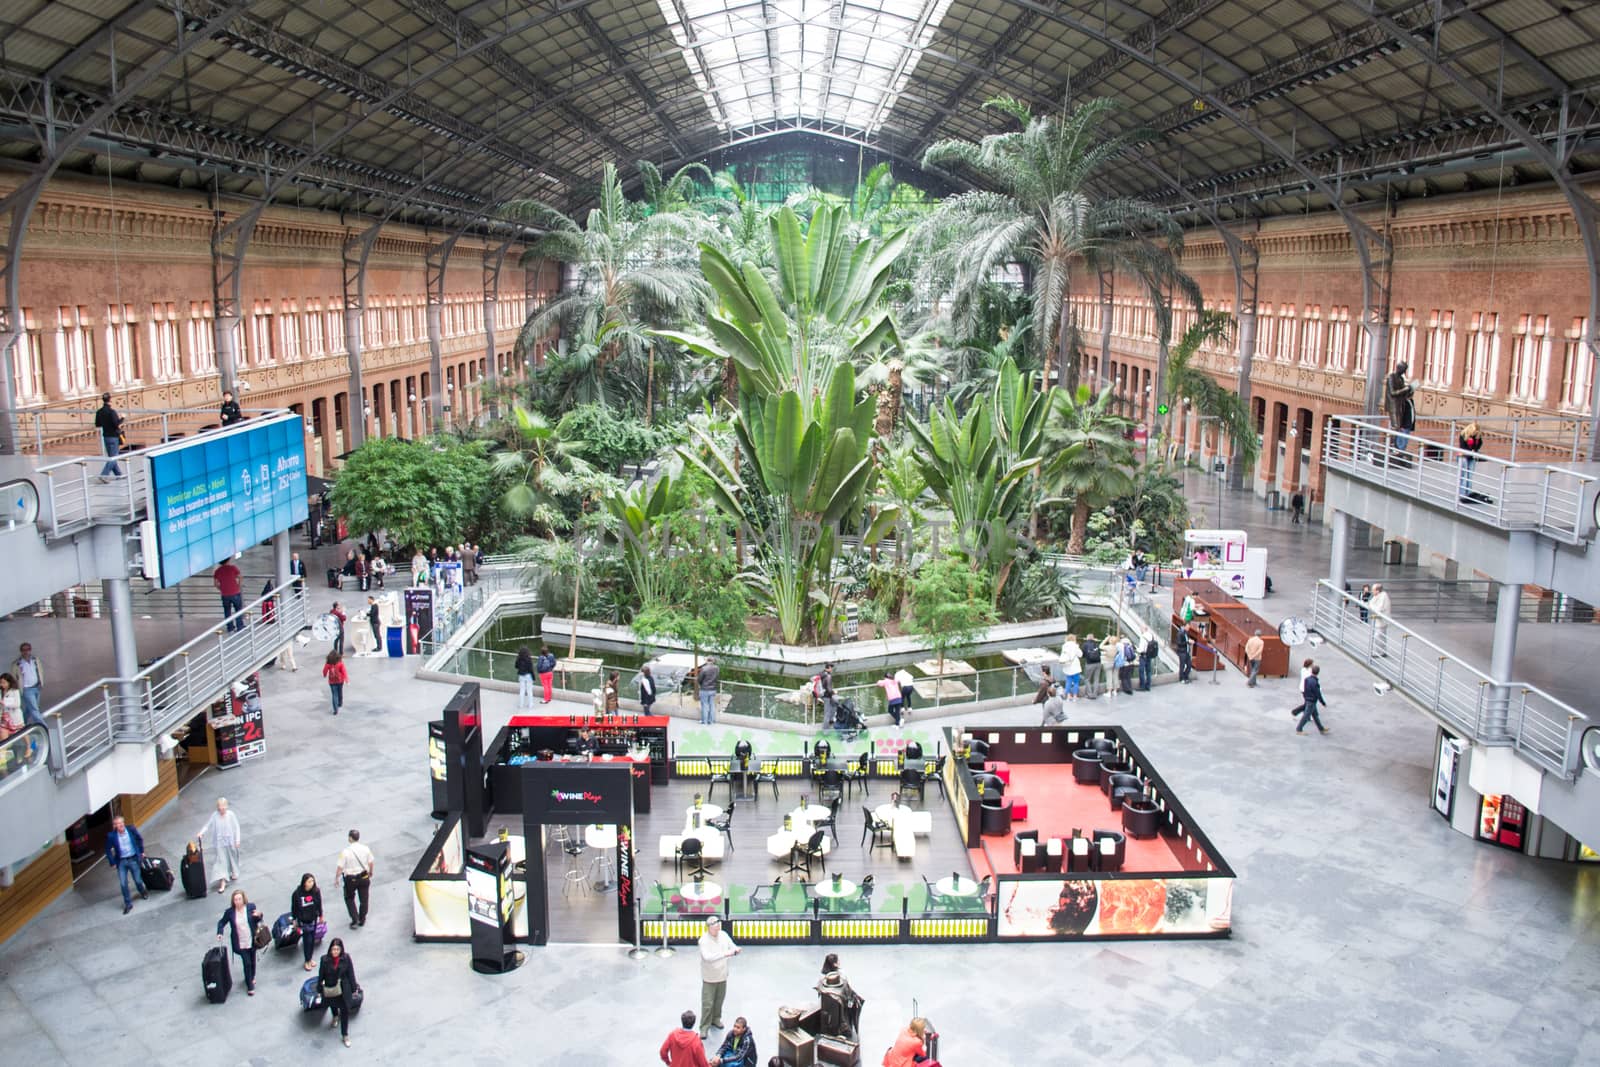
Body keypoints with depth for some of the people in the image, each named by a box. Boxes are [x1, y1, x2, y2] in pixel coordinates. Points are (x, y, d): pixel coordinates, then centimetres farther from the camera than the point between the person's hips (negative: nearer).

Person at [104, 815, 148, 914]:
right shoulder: (111, 836, -14)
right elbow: (108, 850, -2)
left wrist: (141, 851, 11)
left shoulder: (132, 830, -11)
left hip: (133, 859, 0)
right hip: (121, 862, 0)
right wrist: (112, 863, -4)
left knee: (138, 880, 11)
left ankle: (143, 893, 43)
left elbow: (140, 840, 7)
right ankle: (128, 904, 14)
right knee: (123, 884, -1)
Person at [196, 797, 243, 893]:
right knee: (221, 860, -3)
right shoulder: (214, 815, -10)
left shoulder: (231, 815, -12)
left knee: (232, 857, 19)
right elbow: (208, 825, -7)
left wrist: (237, 840, -8)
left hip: (230, 841, 0)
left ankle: (234, 873, 47)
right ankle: (222, 883, -3)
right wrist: (201, 833, -25)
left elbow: (236, 827, -7)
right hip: (220, 842, 0)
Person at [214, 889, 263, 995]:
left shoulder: (251, 907, -10)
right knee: (247, 963, -4)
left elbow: (257, 922, 1)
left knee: (252, 961, 19)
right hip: (240, 944, -2)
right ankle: (250, 986, 11)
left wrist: (258, 916, -22)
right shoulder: (230, 912, -11)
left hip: (252, 941, 2)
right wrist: (220, 932, -12)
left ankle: (252, 978, 46)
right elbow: (222, 922, 4)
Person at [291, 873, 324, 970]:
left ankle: (310, 959, 34)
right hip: (303, 921, -3)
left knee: (312, 939, 15)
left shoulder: (316, 891, -13)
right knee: (307, 940, 0)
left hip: (313, 919, 3)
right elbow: (294, 907, -7)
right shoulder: (297, 893, -20)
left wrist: (321, 916, 11)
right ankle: (307, 961, 19)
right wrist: (295, 920, 1)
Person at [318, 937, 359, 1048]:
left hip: (343, 990, -1)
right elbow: (321, 975, -7)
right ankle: (335, 1017, 63)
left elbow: (351, 974, -9)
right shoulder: (325, 960, -19)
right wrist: (320, 989, 2)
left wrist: (354, 989, -2)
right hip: (330, 990, 1)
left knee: (345, 1011, 5)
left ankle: (345, 1035, 21)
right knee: (332, 1005, 29)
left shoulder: (346, 958, -19)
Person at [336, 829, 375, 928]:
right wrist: (370, 873, 19)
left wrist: (336, 878, -1)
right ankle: (362, 920, 32)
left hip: (350, 879, -3)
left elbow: (340, 867, -17)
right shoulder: (365, 849, -10)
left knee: (349, 898, 20)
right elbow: (371, 863, 0)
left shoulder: (346, 852, -22)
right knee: (363, 899, 19)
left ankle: (355, 919, 12)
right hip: (364, 877, 3)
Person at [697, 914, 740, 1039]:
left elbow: (732, 947, 4)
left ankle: (716, 1019, 42)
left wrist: (736, 950, -21)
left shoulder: (724, 935, -4)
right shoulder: (704, 940, -22)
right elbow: (707, 957, -35)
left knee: (719, 1000, 20)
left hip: (722, 976, 5)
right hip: (709, 978, -5)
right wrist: (724, 954, -41)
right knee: (707, 1003, -2)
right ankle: (704, 1028, 10)